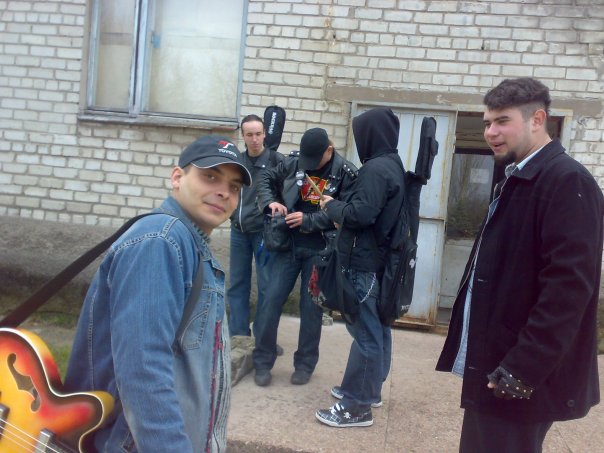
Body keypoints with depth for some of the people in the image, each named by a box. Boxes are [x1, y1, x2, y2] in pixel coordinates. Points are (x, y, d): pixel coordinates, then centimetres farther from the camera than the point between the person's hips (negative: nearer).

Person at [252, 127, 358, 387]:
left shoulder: (346, 173, -9)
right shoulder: (292, 162, -1)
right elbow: (266, 179, 12)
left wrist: (308, 220, -20)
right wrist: (270, 202, -8)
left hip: (320, 249, -2)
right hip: (289, 244, 2)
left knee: (311, 306, 6)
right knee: (271, 300, 1)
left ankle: (305, 364, 22)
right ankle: (263, 361, 16)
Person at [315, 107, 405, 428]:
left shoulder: (376, 168, -16)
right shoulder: (393, 166, 14)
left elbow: (361, 213, -24)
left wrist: (331, 206, -6)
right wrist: (340, 214, 9)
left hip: (366, 263, -10)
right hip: (381, 260, 10)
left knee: (364, 332, -5)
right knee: (377, 328, 17)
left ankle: (357, 407, 3)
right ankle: (370, 390, 31)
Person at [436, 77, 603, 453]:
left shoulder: (568, 181, -15)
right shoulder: (518, 180, 14)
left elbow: (569, 287, -23)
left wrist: (523, 369, -23)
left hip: (522, 376, -9)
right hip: (492, 367, 9)